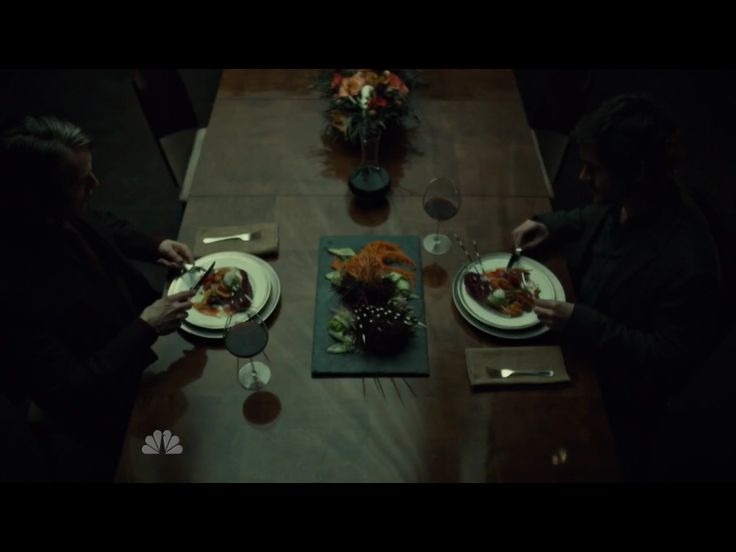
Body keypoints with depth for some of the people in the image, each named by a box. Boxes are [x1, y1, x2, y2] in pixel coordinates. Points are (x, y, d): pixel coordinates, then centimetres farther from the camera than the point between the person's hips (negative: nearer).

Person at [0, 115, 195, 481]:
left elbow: (103, 228, 8)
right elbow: (68, 391, -34)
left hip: (131, 347, 7)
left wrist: (155, 246, -8)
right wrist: (146, 328, -33)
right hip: (99, 412, -7)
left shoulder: (62, 217, -17)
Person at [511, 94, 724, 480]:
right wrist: (548, 226, -7)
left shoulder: (686, 262, -35)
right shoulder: (626, 201, -13)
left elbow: (671, 359, -27)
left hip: (615, 392, -7)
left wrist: (582, 323, -34)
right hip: (581, 343, 7)